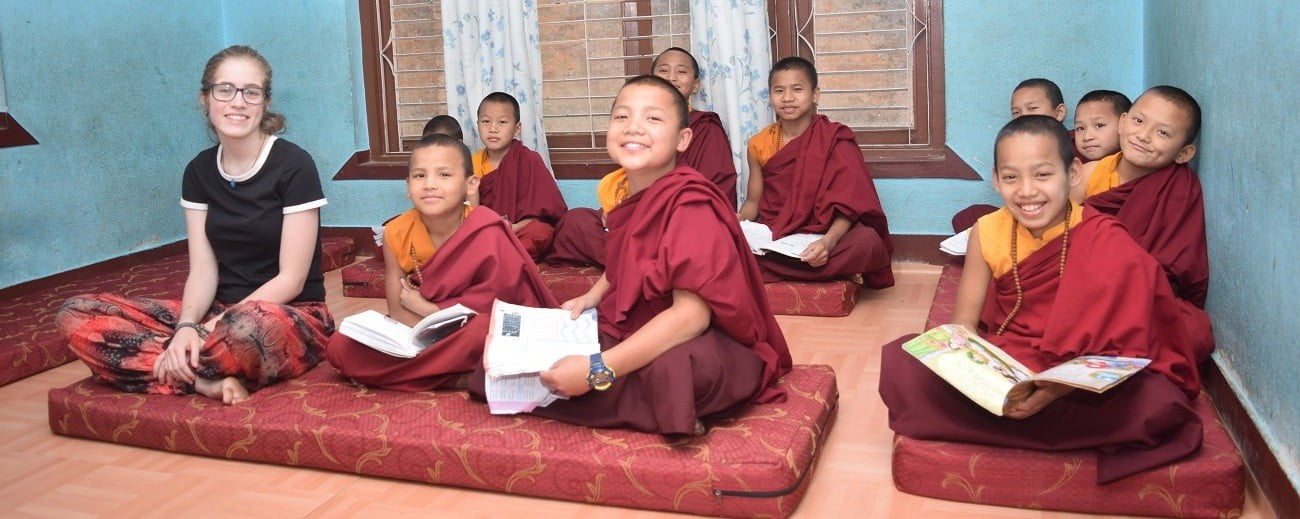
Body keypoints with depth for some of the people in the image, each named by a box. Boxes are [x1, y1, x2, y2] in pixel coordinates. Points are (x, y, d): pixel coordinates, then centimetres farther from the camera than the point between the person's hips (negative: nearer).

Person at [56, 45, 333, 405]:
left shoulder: (294, 166, -10)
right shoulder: (199, 172, 7)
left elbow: (291, 279, -12)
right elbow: (203, 269, 1)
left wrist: (212, 330, -18)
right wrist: (187, 326, -20)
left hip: (292, 317, -6)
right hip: (220, 313, 6)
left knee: (247, 326, -44)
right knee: (76, 316, -13)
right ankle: (209, 378, -22)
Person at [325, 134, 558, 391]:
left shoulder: (488, 235, -20)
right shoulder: (397, 233, -9)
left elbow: (496, 310, -17)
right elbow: (397, 310, -5)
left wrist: (422, 307, -13)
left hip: (488, 333, -5)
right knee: (339, 347, -16)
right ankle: (460, 378, -21)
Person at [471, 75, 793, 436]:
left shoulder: (691, 206, -21)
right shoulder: (634, 199, 5)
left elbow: (692, 314, -30)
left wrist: (598, 370, -33)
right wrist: (590, 298, 5)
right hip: (633, 332, 9)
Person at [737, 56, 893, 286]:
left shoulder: (835, 140, -5)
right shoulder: (760, 145, 6)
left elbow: (848, 204, -13)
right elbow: (753, 201, 12)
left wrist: (828, 241, -32)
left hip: (822, 235, -4)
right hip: (772, 235, 4)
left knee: (866, 242, -33)